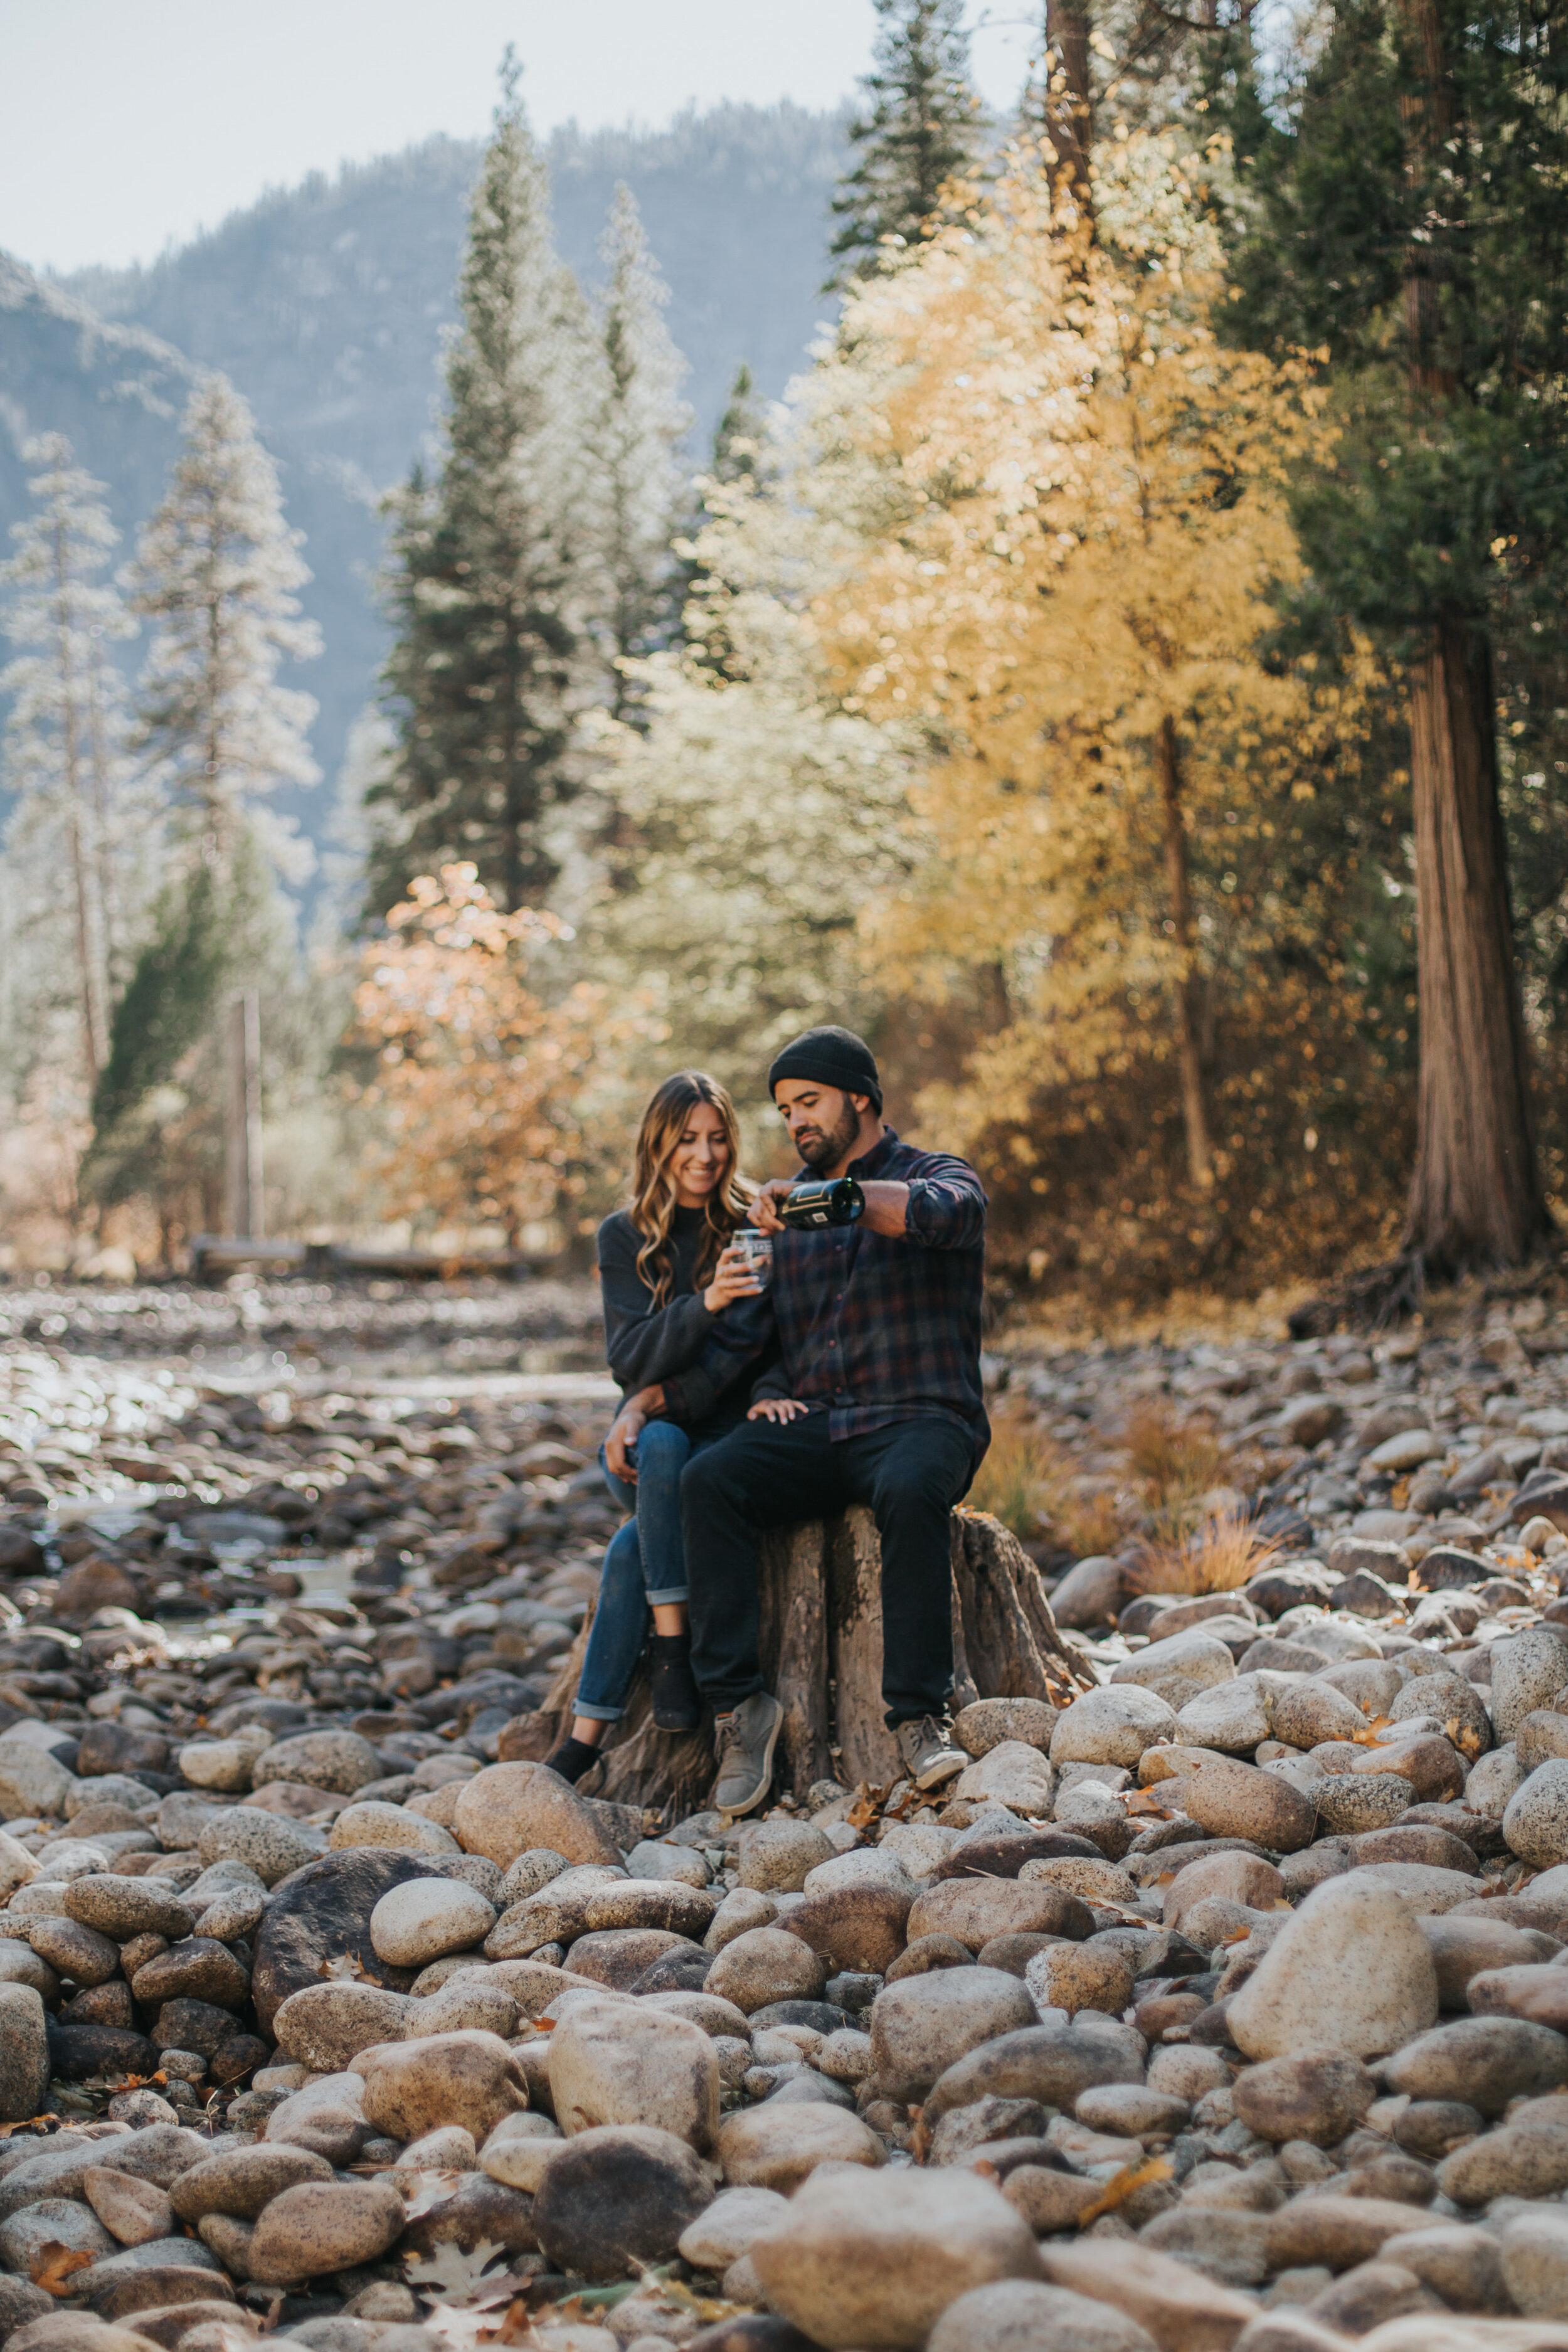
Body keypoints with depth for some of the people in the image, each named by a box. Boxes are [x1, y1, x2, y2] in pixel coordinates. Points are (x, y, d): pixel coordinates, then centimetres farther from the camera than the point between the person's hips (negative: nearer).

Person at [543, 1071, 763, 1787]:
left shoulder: (755, 1226, -1)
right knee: (663, 1445, -35)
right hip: (646, 1438, 2)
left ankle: (587, 1736, -26)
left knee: (634, 1547, -29)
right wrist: (705, 1303, -29)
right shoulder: (625, 1237, 3)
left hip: (729, 1438, -1)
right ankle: (671, 1643, -31)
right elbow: (631, 1358, -10)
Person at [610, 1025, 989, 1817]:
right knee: (707, 1480, -25)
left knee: (909, 1490, -38)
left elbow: (935, 1214, -22)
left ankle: (920, 1715, -33)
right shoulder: (785, 1207, 20)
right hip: (809, 1426, 4)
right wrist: (646, 1402, -2)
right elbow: (734, 1337, 13)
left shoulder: (939, 1177, 6)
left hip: (919, 1419, -4)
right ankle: (738, 1705, -27)